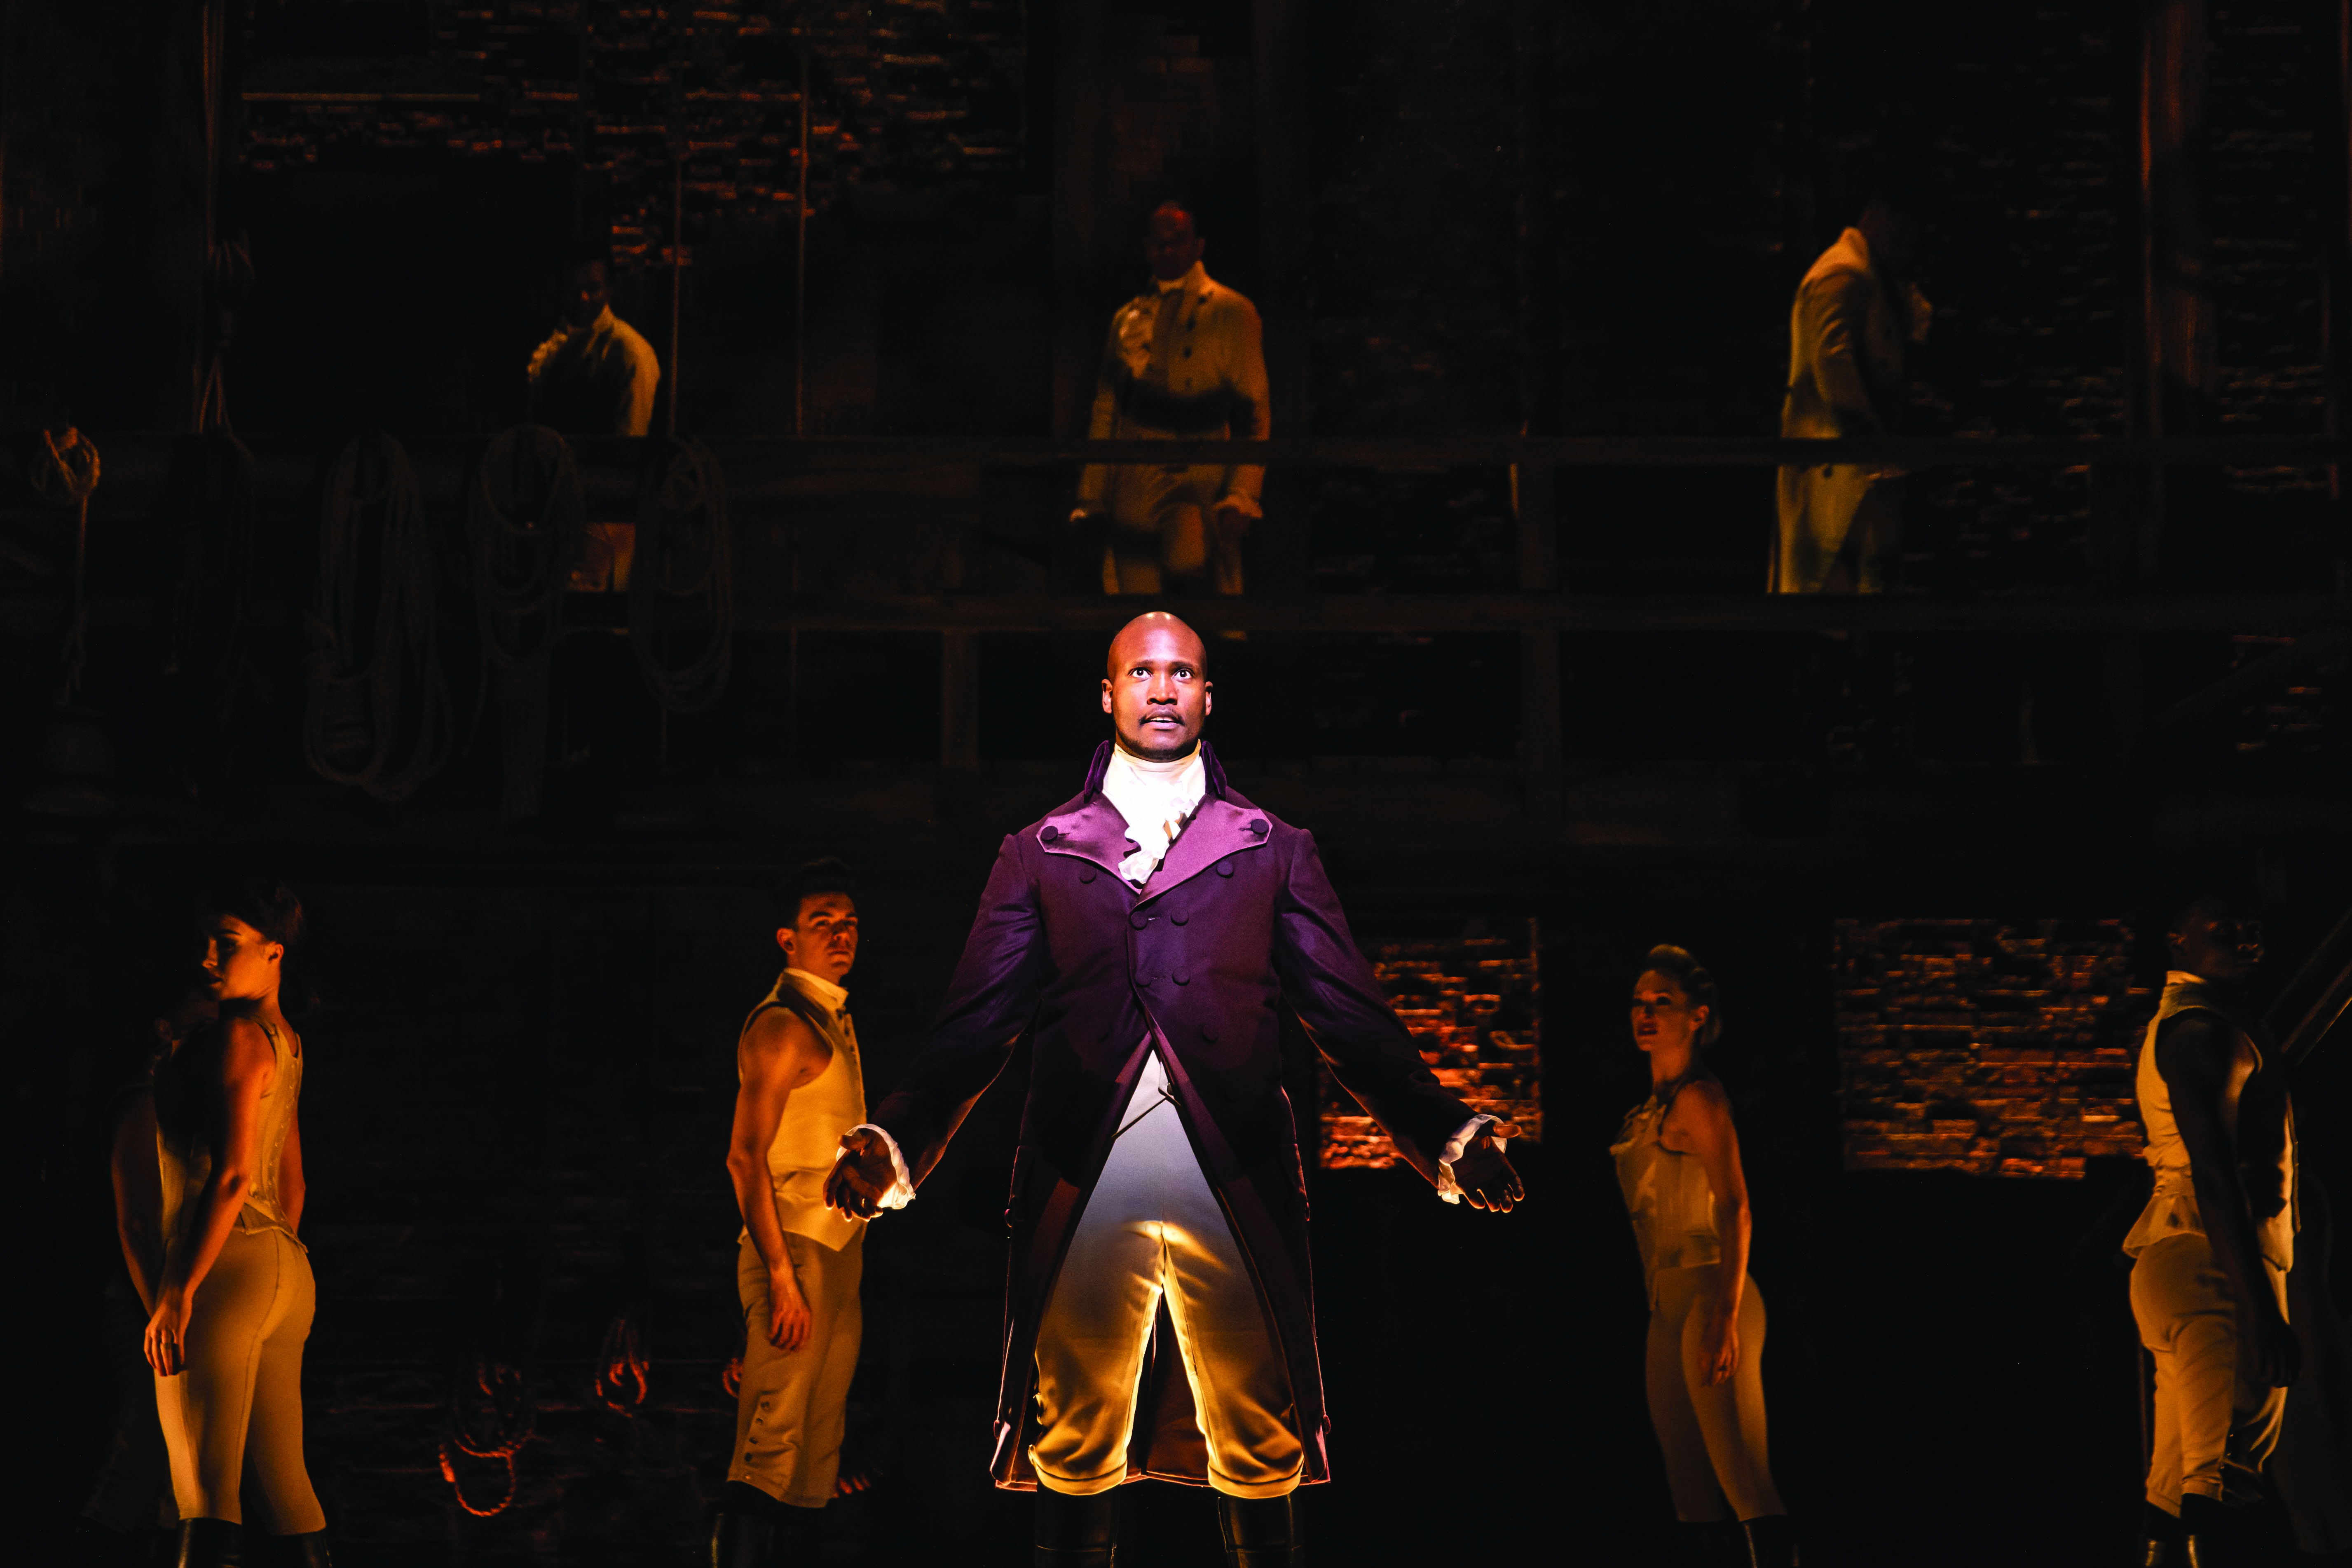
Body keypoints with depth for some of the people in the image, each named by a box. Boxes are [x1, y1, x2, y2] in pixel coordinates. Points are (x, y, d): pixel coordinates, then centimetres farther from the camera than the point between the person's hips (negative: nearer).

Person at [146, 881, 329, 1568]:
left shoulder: (238, 1035, -9)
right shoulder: (286, 1042, 19)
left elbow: (233, 1175, -17)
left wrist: (178, 1288, -18)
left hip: (227, 1266, -9)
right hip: (285, 1267, 9)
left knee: (207, 1496, -10)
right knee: (281, 1484, 9)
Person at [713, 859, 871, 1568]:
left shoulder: (834, 1020, 18)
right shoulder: (782, 1024, -11)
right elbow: (746, 1156, -17)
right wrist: (782, 1276, -22)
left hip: (839, 1251, 9)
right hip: (795, 1250, -9)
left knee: (820, 1441, 10)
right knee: (773, 1442, -11)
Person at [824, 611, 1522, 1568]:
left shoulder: (1276, 852, 15)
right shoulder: (1037, 855, 14)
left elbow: (1352, 1021, 8)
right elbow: (974, 1024, 7)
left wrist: (1443, 1135, -7)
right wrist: (895, 1142, -9)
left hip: (1238, 1196, 0)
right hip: (1082, 1195, 0)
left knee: (1261, 1468, 4)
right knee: (1073, 1463, 6)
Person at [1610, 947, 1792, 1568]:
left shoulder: (1698, 1098, -9)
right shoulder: (1652, 1105, 17)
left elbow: (1735, 1210, -18)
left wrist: (1725, 1318, -25)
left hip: (1709, 1298, -9)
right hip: (1668, 1305, 9)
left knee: (1744, 1482, -12)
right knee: (1692, 1491, 9)